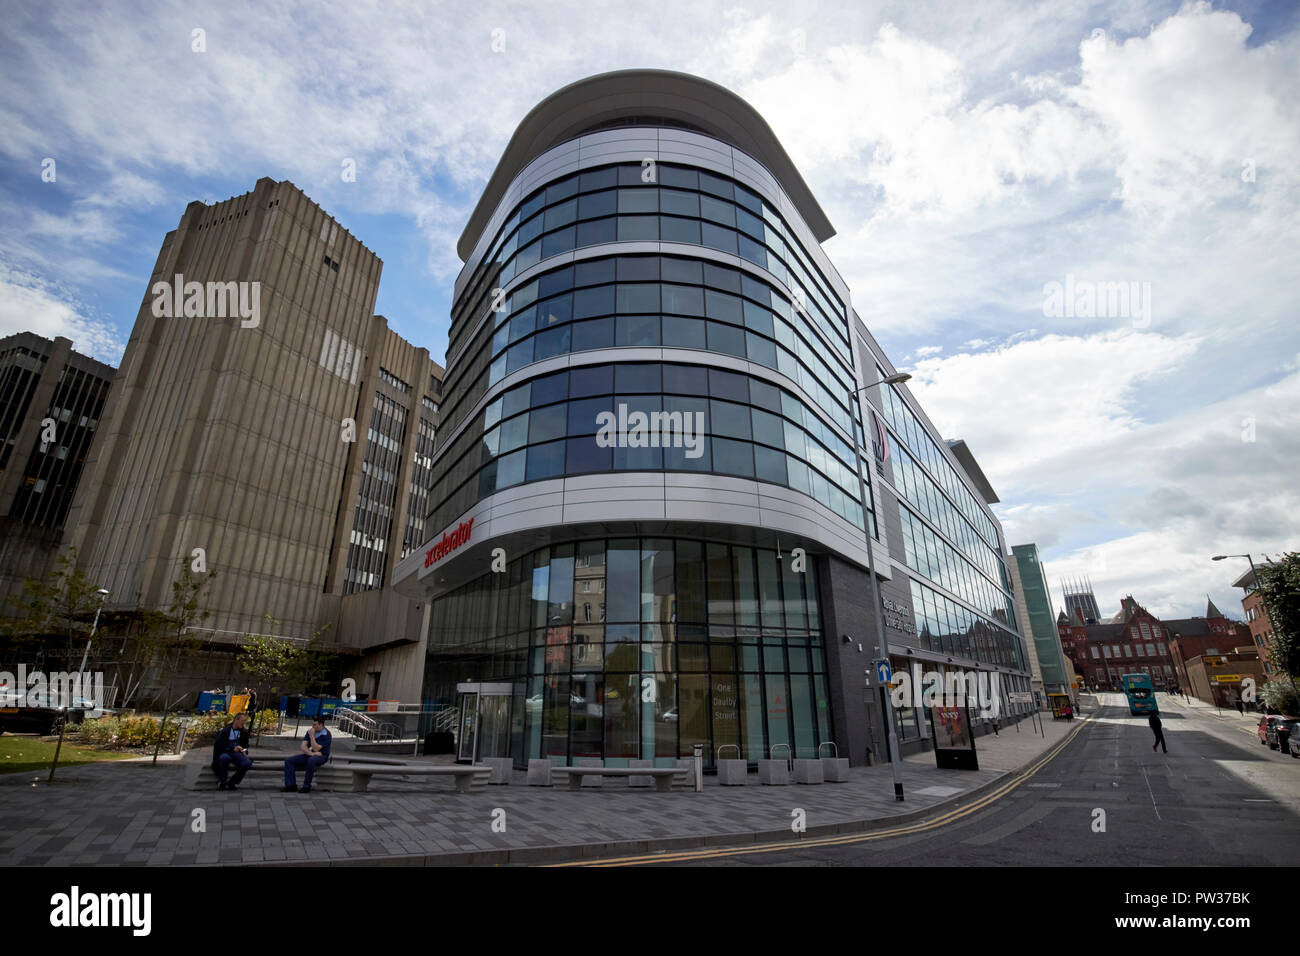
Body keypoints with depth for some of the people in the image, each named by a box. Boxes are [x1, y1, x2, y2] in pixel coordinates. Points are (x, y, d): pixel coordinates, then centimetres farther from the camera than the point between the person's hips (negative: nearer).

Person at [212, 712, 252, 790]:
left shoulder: (243, 731, 5)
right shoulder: (225, 730, -11)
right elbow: (218, 746, -14)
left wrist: (244, 751, 0)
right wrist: (232, 748, -23)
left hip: (235, 753, 4)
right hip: (223, 753, -4)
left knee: (247, 763, -25)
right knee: (225, 758, -41)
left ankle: (232, 783, -5)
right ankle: (221, 782, -17)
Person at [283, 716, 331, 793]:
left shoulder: (326, 734, -14)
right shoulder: (310, 731, 7)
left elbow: (316, 749, -21)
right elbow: (303, 746, -2)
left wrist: (312, 736, -18)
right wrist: (311, 753, -20)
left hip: (321, 756, -7)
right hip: (309, 755, 7)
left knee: (311, 760, -40)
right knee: (288, 760, -7)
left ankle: (307, 786, -27)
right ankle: (291, 785, -8)